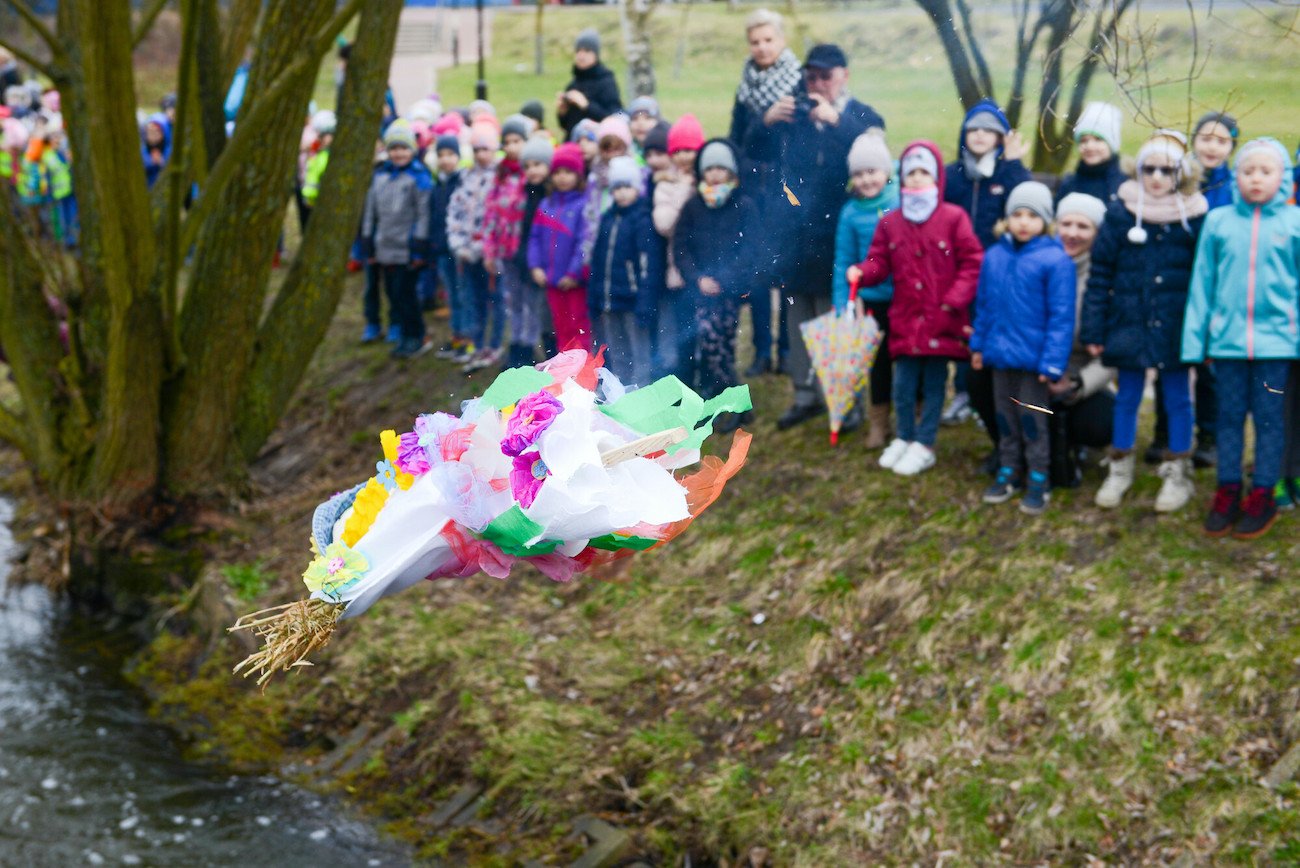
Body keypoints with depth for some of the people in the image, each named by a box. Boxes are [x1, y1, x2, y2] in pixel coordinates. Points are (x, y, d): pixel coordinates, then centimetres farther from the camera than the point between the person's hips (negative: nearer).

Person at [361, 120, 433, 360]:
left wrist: (419, 247, -13)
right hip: (385, 248, 6)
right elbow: (371, 212, 18)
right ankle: (408, 335, 19)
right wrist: (369, 245, 16)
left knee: (403, 292, -6)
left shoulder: (419, 176, -6)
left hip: (407, 249, -6)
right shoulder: (380, 175, 13)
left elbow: (424, 213, -9)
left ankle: (415, 337, 8)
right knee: (392, 293, 8)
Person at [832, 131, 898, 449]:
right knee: (880, 360, 12)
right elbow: (843, 262, 2)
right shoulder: (851, 212, -4)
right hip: (875, 298, 2)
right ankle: (878, 423, 25)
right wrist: (840, 306, 0)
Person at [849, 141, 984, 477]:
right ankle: (904, 438, 25)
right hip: (905, 320, 3)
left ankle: (924, 445, 16)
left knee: (933, 385, 6)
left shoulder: (953, 218, -5)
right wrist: (861, 272, -15)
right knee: (903, 385, 8)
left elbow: (972, 262, -4)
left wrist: (955, 299, -13)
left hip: (941, 320, -3)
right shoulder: (890, 223, 4)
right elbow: (879, 262, 6)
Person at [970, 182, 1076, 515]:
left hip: (1033, 359, -5)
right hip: (1000, 354, 5)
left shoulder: (1055, 260, -14)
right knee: (1005, 417, 17)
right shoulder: (994, 256, 2)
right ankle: (1008, 472, 30)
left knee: (1032, 419, 4)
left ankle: (1038, 480, 17)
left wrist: (1052, 362, -15)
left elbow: (1061, 316, -14)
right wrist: (978, 345, 14)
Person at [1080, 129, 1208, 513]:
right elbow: (1100, 273, 0)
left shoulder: (1194, 216, -3)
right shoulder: (1121, 212, -2)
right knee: (1127, 397, 12)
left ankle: (1178, 473, 21)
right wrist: (1093, 328, -3)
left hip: (1175, 325, -1)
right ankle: (1119, 470, 25)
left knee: (1177, 398, 9)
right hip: (1130, 322, 1)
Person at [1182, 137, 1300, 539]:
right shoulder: (1218, 221, 2)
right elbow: (1202, 282, 5)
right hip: (1228, 337, 2)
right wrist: (1195, 338, 3)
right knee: (1229, 416, 11)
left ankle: (1262, 497, 16)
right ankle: (1228, 493, 21)